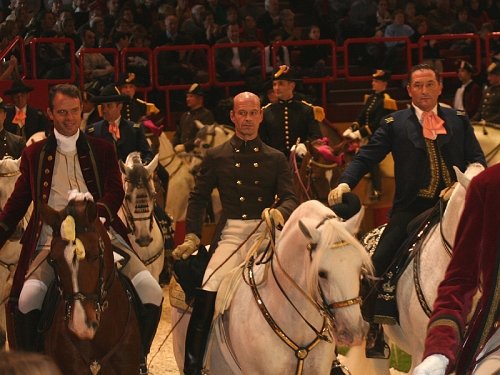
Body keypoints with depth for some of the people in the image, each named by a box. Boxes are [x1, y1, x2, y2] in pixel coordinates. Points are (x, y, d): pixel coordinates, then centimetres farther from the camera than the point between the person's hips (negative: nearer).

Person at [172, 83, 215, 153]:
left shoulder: (206, 114, 0)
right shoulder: (185, 115, 24)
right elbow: (177, 135, 24)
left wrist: (185, 146, -16)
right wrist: (173, 147, 4)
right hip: (181, 151, 6)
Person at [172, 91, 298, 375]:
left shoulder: (276, 159, 13)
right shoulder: (217, 157, 12)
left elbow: (290, 198, 4)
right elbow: (199, 198, 16)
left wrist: (280, 212, -20)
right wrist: (192, 236, 5)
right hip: (231, 233, -1)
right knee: (206, 296, -17)